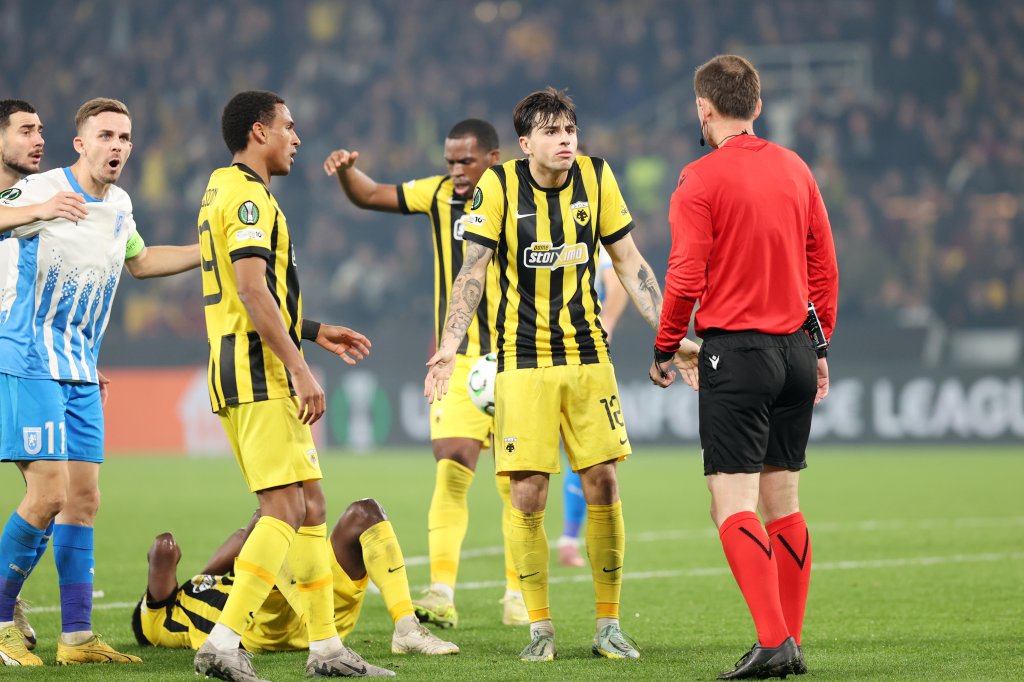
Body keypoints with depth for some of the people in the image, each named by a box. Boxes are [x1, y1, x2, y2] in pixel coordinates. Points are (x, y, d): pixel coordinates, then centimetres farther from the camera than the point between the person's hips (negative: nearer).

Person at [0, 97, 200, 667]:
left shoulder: (119, 205, 11)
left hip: (80, 374, 8)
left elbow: (139, 261, 31)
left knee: (84, 498, 5)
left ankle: (77, 636, 9)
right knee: (50, 492, -15)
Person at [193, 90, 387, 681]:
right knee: (286, 506, -15)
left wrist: (315, 332, 29)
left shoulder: (227, 192, 22)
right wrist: (300, 368, -24)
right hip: (260, 372, -11)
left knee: (310, 504, 10)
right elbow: (252, 289, -22)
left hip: (241, 371, 11)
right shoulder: (247, 195, -11)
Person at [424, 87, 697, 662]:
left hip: (589, 355, 2)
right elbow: (473, 270, -6)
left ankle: (609, 625, 8)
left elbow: (630, 264, 7)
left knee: (603, 485, -2)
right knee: (528, 496, -6)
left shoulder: (597, 177, 0)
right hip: (522, 361, -2)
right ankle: (540, 628, 6)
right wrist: (449, 348, -17)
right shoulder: (499, 185, -7)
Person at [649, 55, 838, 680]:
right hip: (795, 348, 6)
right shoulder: (796, 170, 9)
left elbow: (686, 278, -12)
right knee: (783, 503, 12)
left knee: (734, 506, -7)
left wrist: (665, 351, 1)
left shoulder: (701, 179, -9)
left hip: (736, 352, -6)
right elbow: (825, 268, 12)